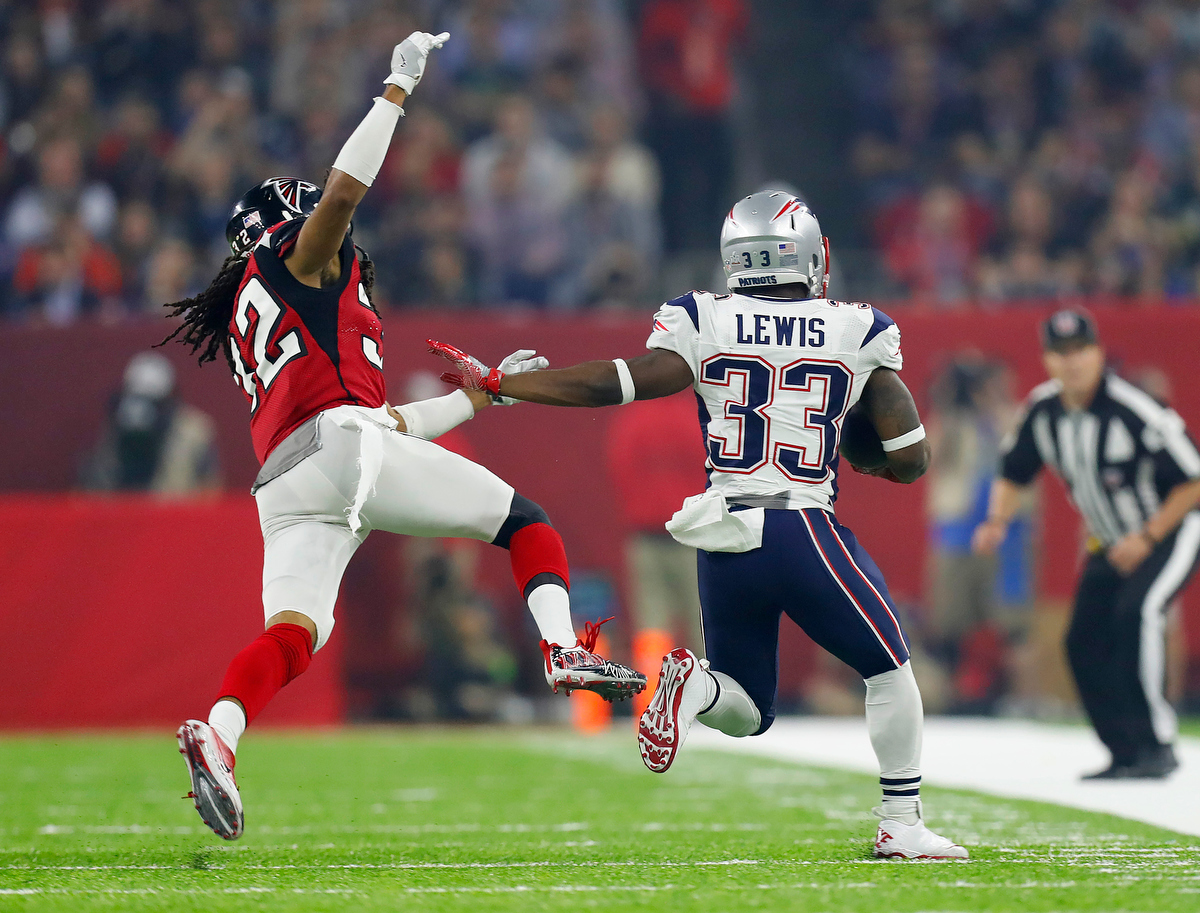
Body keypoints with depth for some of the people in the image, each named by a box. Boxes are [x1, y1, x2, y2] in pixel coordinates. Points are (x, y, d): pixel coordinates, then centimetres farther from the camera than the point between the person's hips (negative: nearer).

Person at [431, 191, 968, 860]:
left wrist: (489, 382, 4)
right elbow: (911, 459, 2)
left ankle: (695, 683, -15)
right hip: (808, 531, -3)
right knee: (890, 672, 18)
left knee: (746, 712, 18)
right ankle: (903, 826, 11)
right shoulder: (860, 333, 2)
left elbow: (612, 384, -4)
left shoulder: (703, 322, 2)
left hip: (724, 538, 3)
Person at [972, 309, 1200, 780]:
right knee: (1085, 643, -1)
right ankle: (1127, 753, 10)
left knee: (1136, 612, -30)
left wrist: (1146, 538, -23)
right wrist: (998, 520, -11)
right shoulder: (1042, 410, -7)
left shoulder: (1135, 410, -27)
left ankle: (1158, 745, -27)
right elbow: (1013, 474, 8)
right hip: (1111, 543, 7)